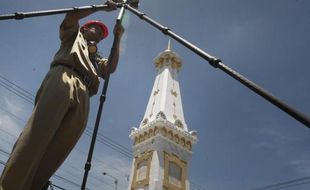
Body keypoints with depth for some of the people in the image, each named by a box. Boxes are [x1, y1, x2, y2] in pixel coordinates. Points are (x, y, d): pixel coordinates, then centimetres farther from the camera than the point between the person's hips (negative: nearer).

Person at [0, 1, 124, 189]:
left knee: (57, 151, -16)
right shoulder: (74, 34, 34)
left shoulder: (96, 59, 43)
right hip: (63, 77, -5)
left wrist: (117, 38, 25)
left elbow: (111, 68, 23)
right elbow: (71, 16, 14)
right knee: (38, 132, -27)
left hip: (83, 97, 5)